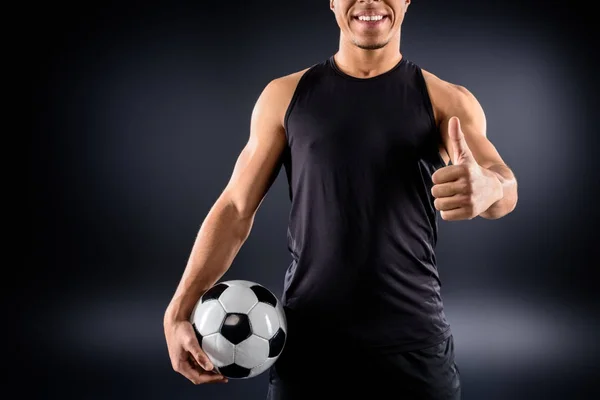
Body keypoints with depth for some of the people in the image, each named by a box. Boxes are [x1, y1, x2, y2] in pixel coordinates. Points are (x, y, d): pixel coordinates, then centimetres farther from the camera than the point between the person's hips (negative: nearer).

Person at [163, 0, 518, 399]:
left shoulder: (447, 101, -2)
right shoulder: (285, 96, 2)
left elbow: (502, 185, -18)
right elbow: (235, 209, 3)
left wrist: (488, 187, -42)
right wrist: (179, 311, -6)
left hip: (414, 343, 0)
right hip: (307, 343, 1)